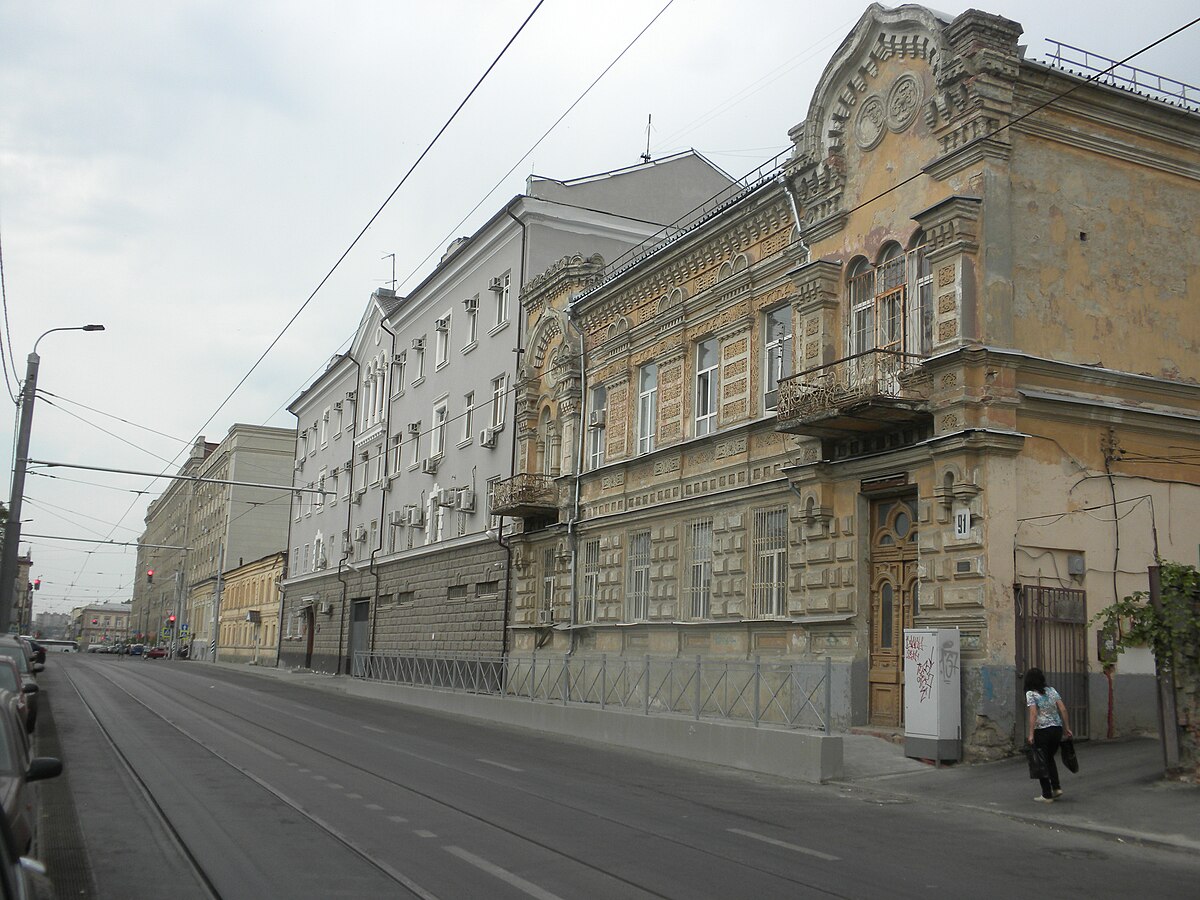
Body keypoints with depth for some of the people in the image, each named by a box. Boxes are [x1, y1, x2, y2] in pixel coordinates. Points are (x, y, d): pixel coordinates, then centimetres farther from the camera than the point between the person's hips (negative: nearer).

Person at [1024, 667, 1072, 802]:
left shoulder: (1031, 694, -7)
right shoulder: (1051, 690, 9)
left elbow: (1033, 714, -17)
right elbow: (1063, 710, 5)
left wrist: (1030, 734, -19)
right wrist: (1067, 728, 11)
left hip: (1042, 731, -6)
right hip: (1057, 730, 6)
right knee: (1050, 758, 24)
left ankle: (1047, 795, 8)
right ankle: (1056, 788, 13)